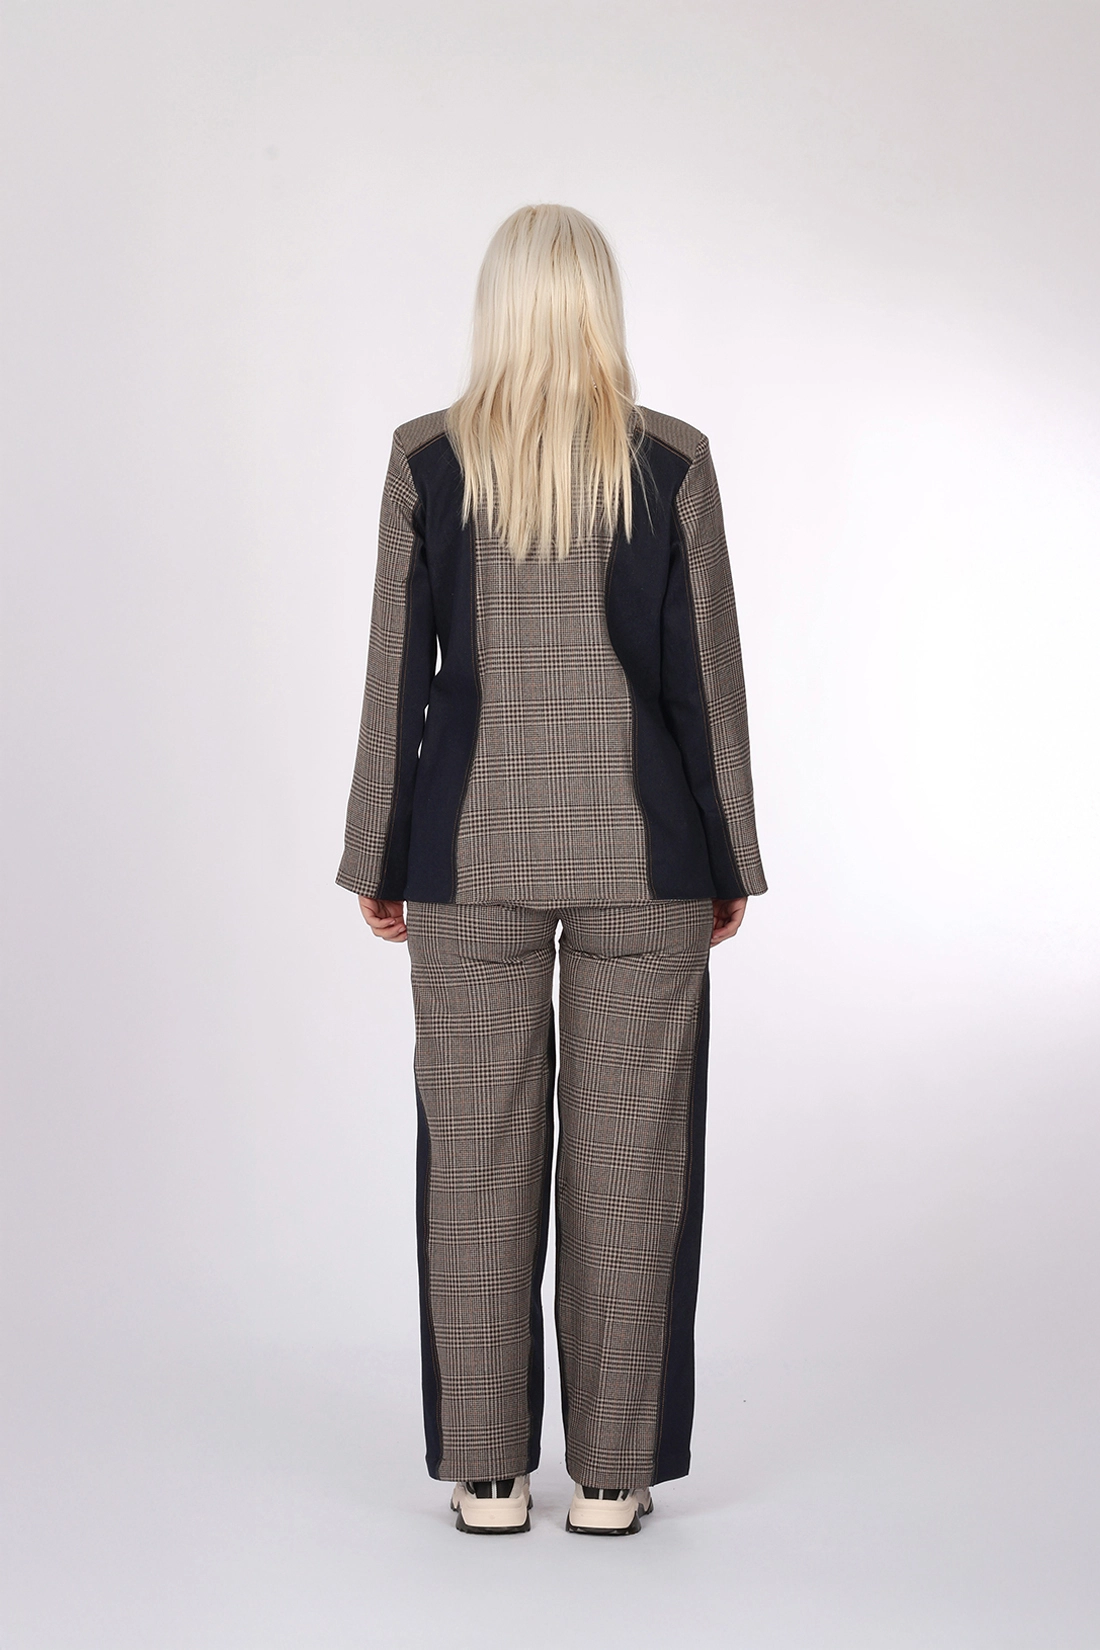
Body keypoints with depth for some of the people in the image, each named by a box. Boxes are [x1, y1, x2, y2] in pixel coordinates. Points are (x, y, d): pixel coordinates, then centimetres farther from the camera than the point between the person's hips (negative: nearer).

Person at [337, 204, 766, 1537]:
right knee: (630, 1156, 6)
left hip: (474, 847, 1)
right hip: (642, 847, 0)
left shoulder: (427, 461, -2)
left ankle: (487, 1474, 13)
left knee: (477, 1156, 7)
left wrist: (377, 858, 8)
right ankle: (610, 1474, 12)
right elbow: (704, 674, -2)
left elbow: (396, 672, -1)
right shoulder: (672, 462, -3)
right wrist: (731, 861, 7)